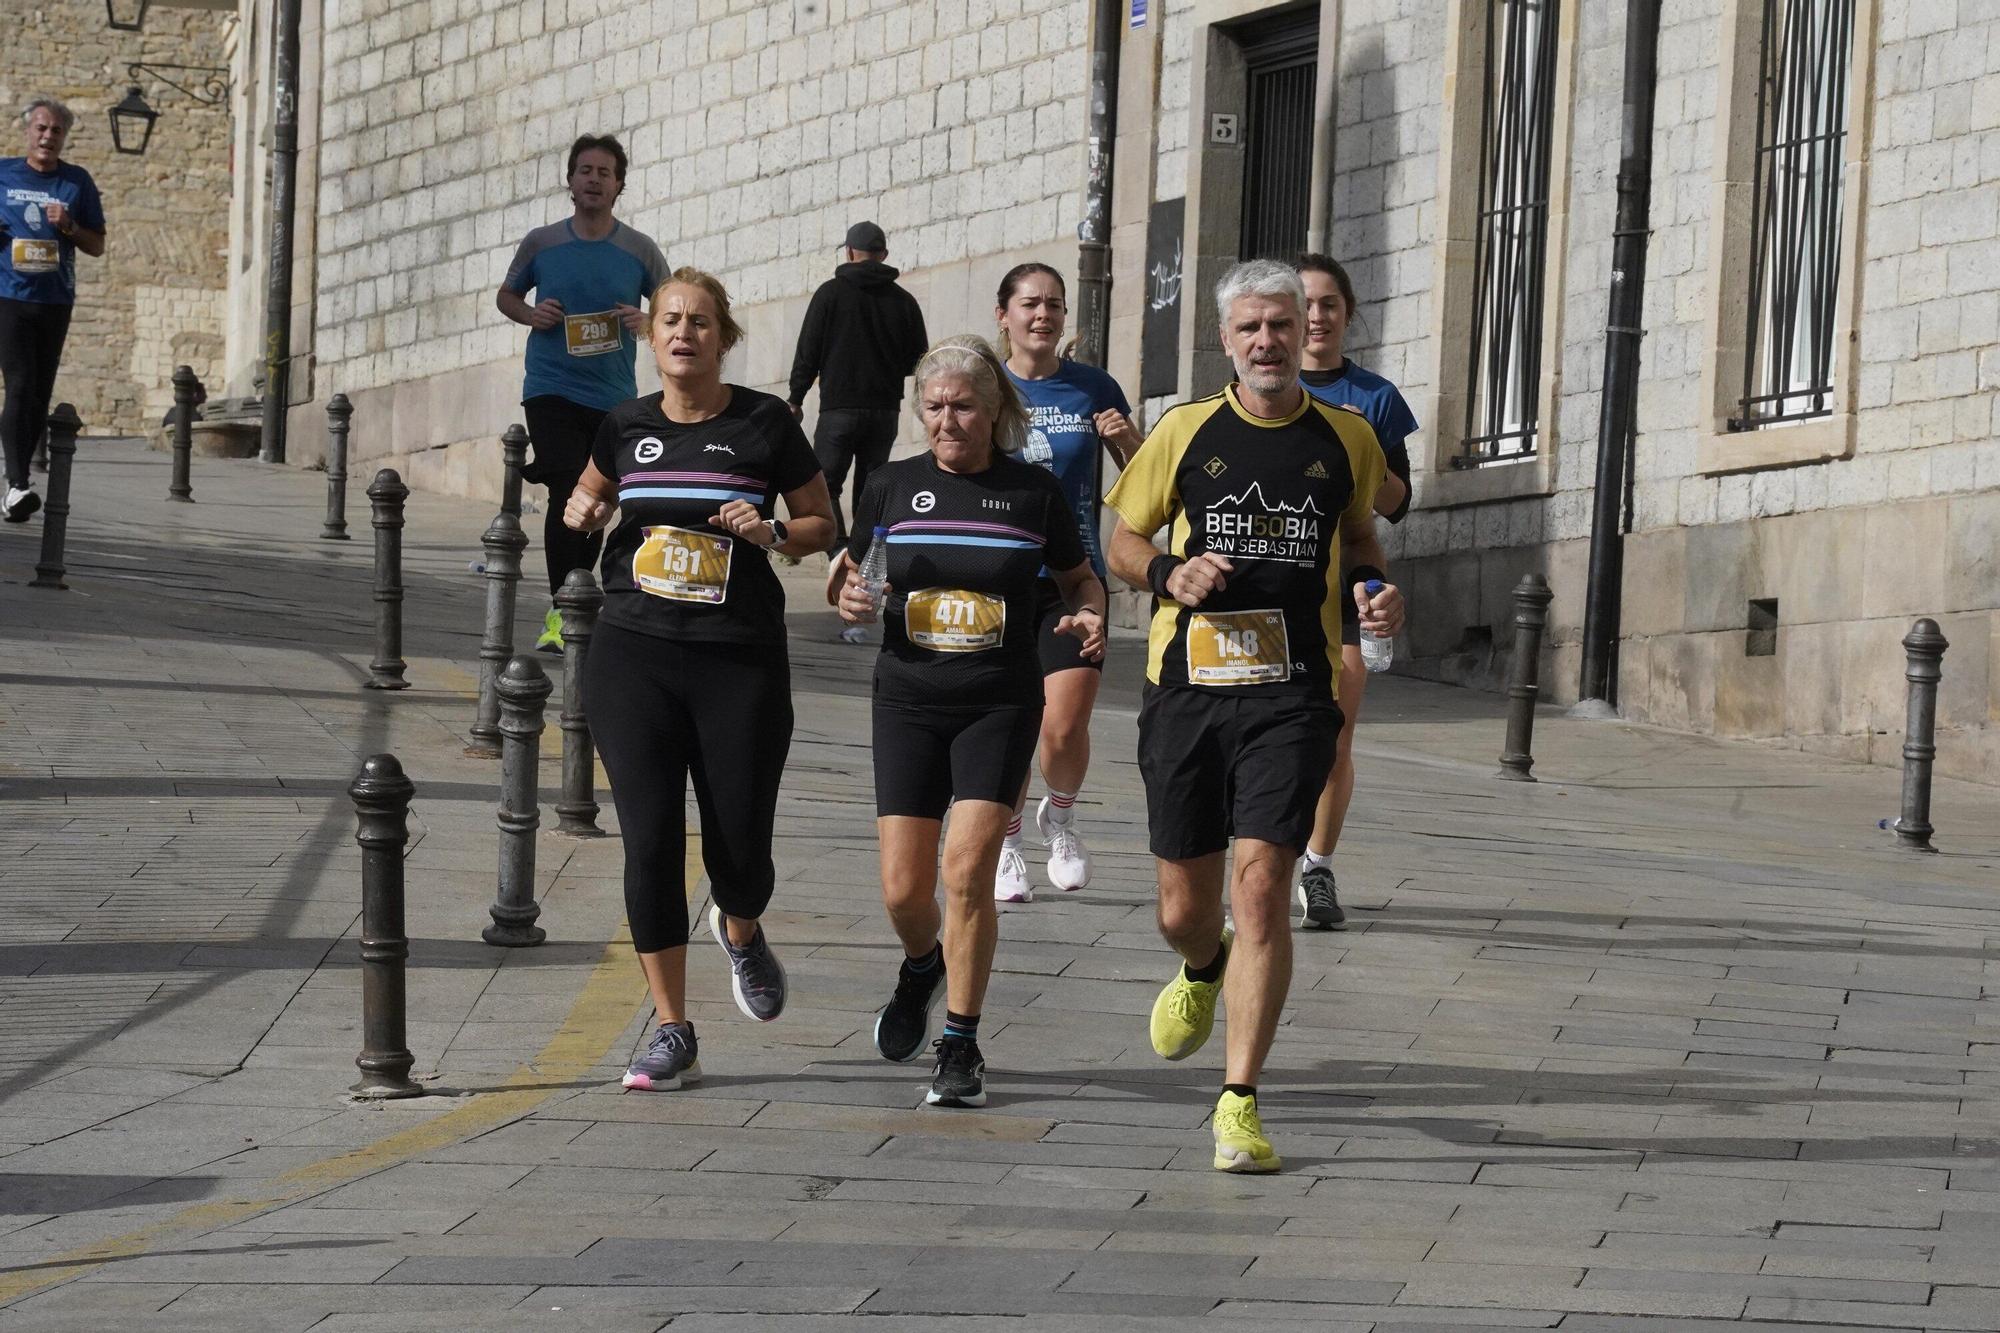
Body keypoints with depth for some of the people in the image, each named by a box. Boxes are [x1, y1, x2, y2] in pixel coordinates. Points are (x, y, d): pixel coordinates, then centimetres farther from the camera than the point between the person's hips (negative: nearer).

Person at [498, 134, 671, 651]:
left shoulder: (640, 251, 2)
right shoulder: (541, 243, 3)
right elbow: (506, 295, 17)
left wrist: (647, 323, -11)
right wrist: (530, 314, -5)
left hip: (613, 398, 2)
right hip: (551, 390, -2)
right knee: (567, 493, -17)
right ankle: (560, 609, -13)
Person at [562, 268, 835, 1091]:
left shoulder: (764, 424, -1)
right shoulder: (626, 427, 7)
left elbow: (822, 525, 8)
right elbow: (589, 497, 26)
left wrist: (771, 533, -12)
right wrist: (581, 513, 3)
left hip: (740, 661, -2)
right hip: (633, 654, 2)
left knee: (739, 849, -2)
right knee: (650, 842, -4)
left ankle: (740, 932, 36)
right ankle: (672, 1033, 4)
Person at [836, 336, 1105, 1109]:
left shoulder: (1034, 491, 0)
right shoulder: (893, 487, 4)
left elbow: (1079, 579, 12)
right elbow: (852, 576, 14)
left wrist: (1090, 618, -9)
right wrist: (851, 602, -9)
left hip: (1000, 704, -2)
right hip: (909, 703, 2)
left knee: (967, 870, -14)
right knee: (904, 889, -1)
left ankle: (961, 1047, -2)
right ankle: (922, 968, 35)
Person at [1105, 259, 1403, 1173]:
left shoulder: (1346, 438, 6)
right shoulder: (1186, 432, 3)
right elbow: (1122, 544, 12)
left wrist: (1377, 588, 4)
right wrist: (1170, 574, -8)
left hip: (1292, 694, -1)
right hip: (1187, 685, 1)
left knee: (1262, 885, -14)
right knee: (1184, 906, 7)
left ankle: (1239, 1102, -10)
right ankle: (1203, 972, 47)